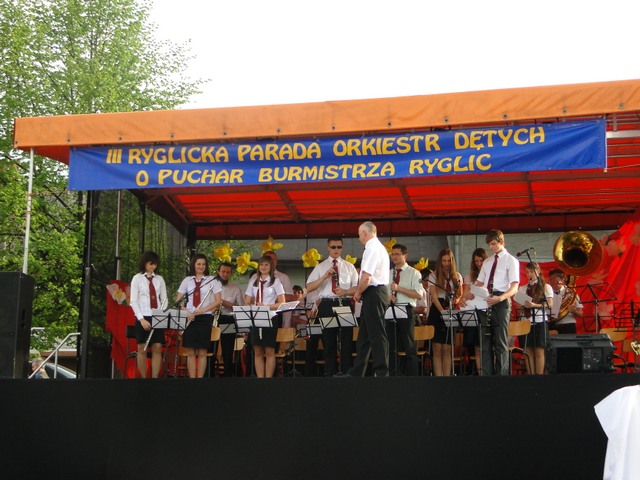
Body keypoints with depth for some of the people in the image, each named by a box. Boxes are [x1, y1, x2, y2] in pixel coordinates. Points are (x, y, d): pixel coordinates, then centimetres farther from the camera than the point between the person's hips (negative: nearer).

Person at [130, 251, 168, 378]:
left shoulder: (159, 279, 10)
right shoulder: (137, 278, 0)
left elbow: (164, 299, 12)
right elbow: (133, 301, -4)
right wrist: (141, 319, -14)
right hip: (143, 316, -3)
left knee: (157, 348, -1)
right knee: (142, 349, 0)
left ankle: (155, 377, 3)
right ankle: (143, 377, 7)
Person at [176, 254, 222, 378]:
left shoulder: (211, 280, 2)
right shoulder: (187, 280, 9)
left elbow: (218, 301, -2)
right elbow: (178, 300, 9)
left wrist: (202, 310, -13)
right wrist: (186, 312, -8)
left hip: (205, 318, -2)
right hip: (190, 318, 2)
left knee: (202, 352, -1)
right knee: (190, 352, 0)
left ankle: (200, 377, 5)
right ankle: (192, 377, 5)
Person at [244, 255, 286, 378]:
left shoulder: (275, 281, 3)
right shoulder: (253, 281, 14)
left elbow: (282, 303, -3)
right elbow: (247, 301, 15)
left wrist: (266, 306, -15)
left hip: (270, 319, -3)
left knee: (269, 351, -3)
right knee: (258, 352, 3)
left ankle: (268, 377, 0)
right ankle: (260, 377, 5)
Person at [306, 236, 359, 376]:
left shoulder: (349, 267, 13)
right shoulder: (320, 267, 10)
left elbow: (357, 287, 8)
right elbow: (309, 288, 0)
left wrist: (346, 292, -12)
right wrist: (324, 277, -13)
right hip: (327, 305, 0)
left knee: (346, 339, 0)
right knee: (329, 341, 4)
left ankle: (346, 372, 6)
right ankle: (330, 373, 11)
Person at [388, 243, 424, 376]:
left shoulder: (413, 273, 1)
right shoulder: (388, 273, 17)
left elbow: (419, 295, -9)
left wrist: (399, 288, -16)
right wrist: (387, 297, -5)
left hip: (406, 311, -5)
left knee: (409, 347, -1)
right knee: (391, 347, 6)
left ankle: (412, 375, 3)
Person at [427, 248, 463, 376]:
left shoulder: (457, 276, 11)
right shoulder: (434, 276, 1)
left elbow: (460, 295, 16)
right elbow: (434, 296, -9)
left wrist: (456, 300, -8)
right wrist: (442, 311, -24)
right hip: (437, 312, -3)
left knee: (447, 349, 2)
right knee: (437, 348, -5)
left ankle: (447, 376, 3)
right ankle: (438, 376, -6)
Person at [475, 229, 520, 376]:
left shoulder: (511, 260, 0)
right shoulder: (487, 262, 19)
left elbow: (514, 287, -10)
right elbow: (479, 283, 21)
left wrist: (499, 298, -28)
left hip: (501, 302, -6)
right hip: (485, 302, 6)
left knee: (501, 342, -2)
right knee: (486, 342, 5)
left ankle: (501, 375, 2)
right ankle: (487, 375, 9)